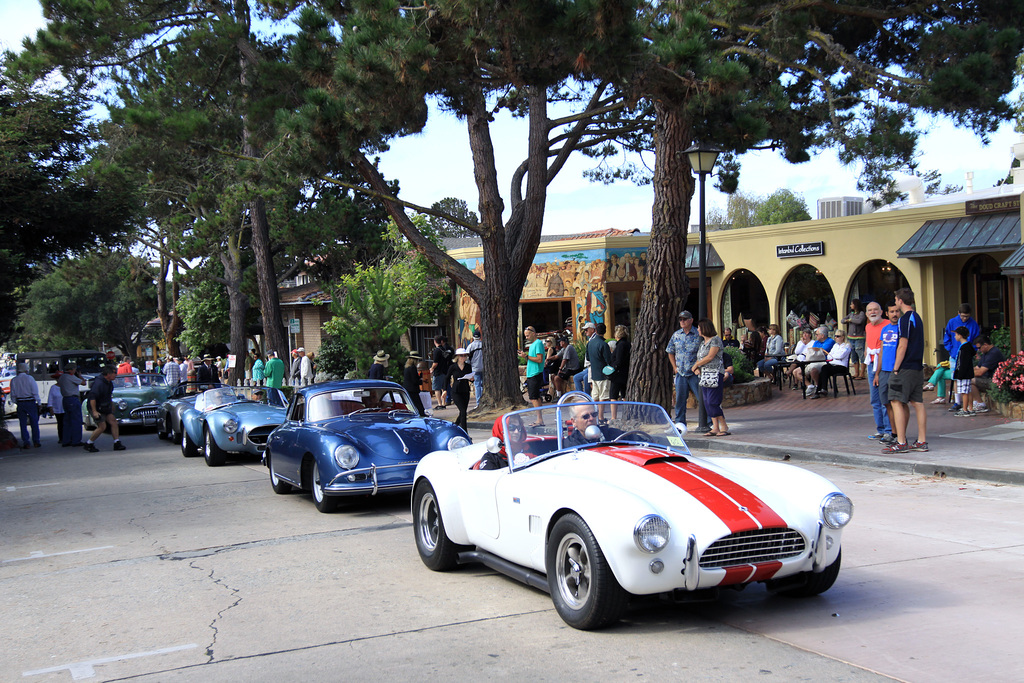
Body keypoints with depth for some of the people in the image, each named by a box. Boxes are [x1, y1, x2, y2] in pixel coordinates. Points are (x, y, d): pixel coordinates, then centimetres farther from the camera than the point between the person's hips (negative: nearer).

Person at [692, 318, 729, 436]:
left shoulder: (716, 339, -6)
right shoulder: (703, 342, 19)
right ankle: (715, 428, 6)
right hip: (704, 375, 9)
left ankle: (724, 427, -6)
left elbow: (710, 357, -14)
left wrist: (696, 365, -5)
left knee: (712, 402, -13)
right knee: (707, 402, 4)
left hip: (714, 374, -9)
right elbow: (699, 359, 21)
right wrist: (696, 368, -1)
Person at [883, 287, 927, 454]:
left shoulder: (905, 319, -13)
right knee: (917, 403, 9)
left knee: (897, 402, -7)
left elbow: (903, 345, -16)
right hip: (917, 367, 9)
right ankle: (922, 441, 10)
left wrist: (896, 368, -12)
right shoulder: (917, 318, 16)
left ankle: (901, 443, -10)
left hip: (905, 369, -9)